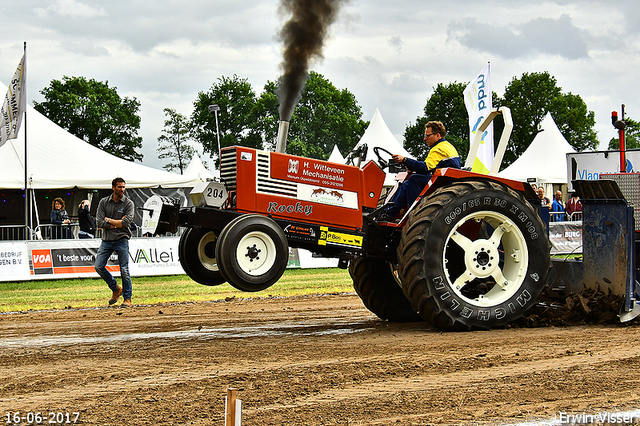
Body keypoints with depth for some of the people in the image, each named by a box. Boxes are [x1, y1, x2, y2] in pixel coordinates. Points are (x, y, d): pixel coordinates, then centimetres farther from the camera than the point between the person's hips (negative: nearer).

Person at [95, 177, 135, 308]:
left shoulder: (128, 203, 0)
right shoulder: (104, 202, 5)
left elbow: (126, 223, -12)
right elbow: (99, 222, -5)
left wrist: (108, 220, -6)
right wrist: (117, 223, -10)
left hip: (121, 239, -3)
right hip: (106, 239, 3)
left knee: (124, 270, -5)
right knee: (99, 266, -4)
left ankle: (127, 299, 3)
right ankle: (116, 289, 16)